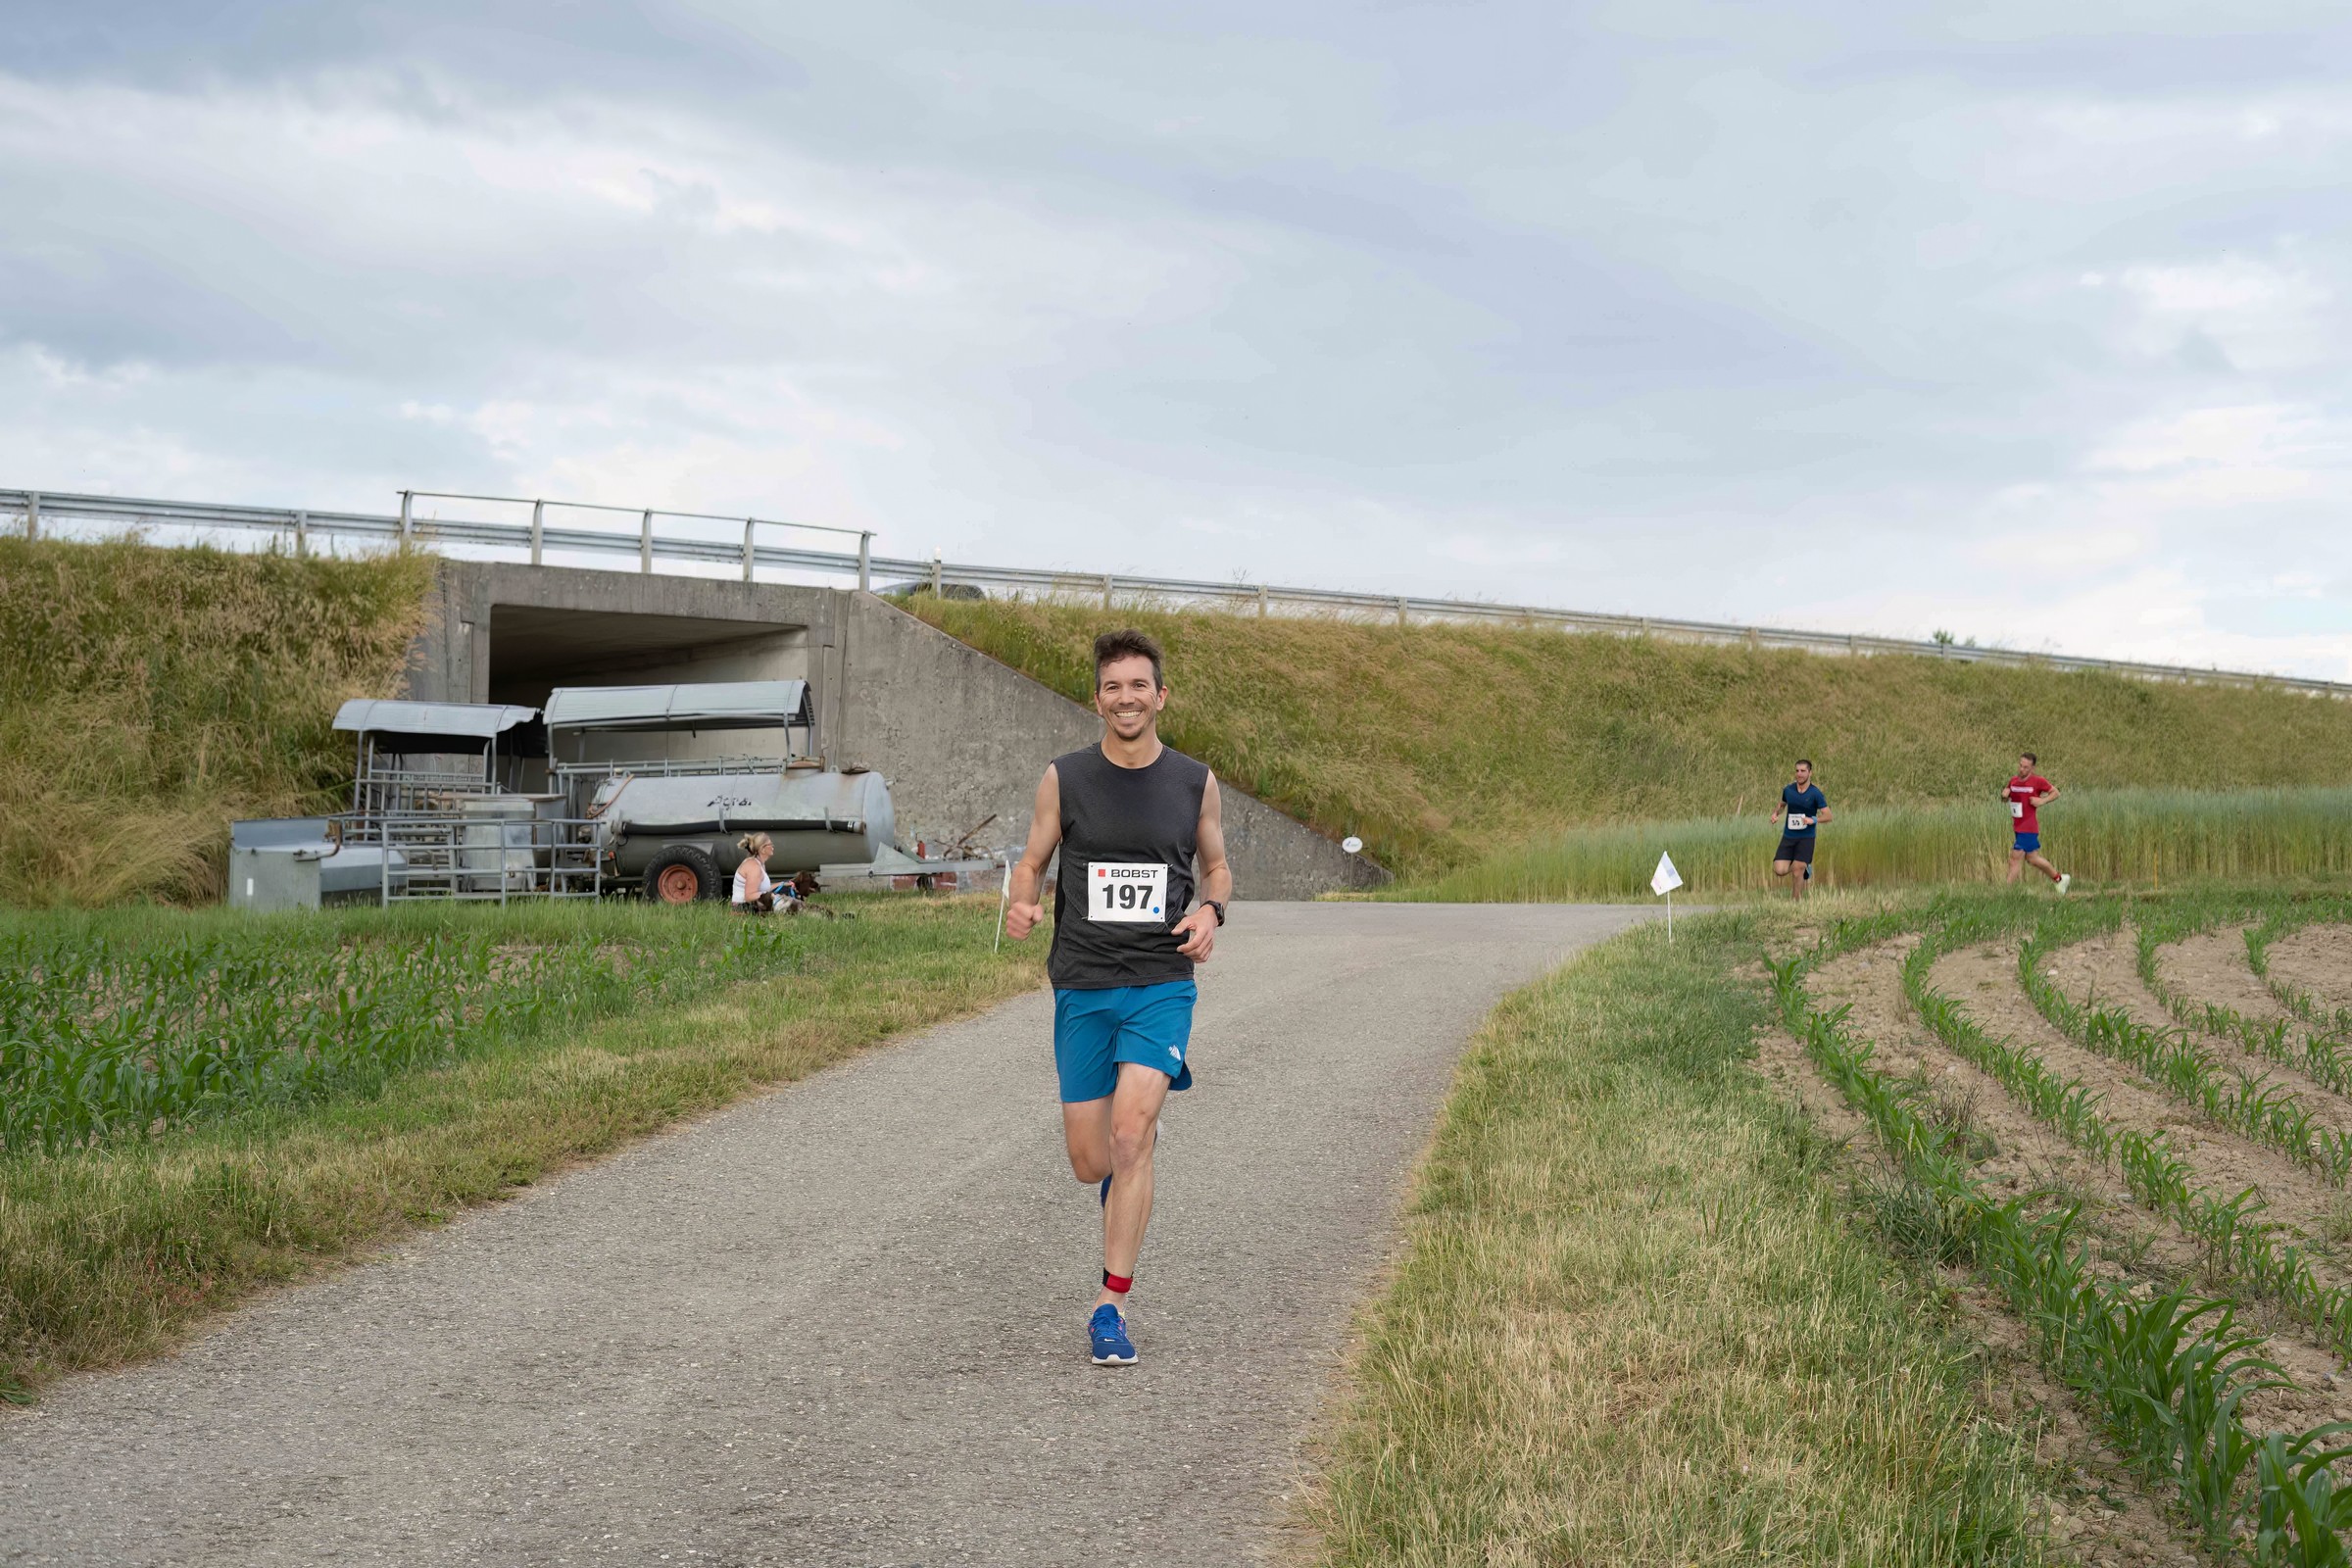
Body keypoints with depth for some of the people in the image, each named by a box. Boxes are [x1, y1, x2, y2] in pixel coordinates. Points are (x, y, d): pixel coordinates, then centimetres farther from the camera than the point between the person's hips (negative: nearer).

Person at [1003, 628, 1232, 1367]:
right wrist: (1020, 904, -14)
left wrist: (1211, 912, -6)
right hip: (1083, 988, 1)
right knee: (1090, 1162, 4)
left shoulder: (1195, 781, 3)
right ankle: (1129, 1166, 44)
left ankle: (1111, 1307, -8)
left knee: (1130, 1135, -18)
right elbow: (1031, 862, 9)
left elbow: (1217, 865, 16)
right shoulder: (1065, 778, 1)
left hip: (1162, 983, -1)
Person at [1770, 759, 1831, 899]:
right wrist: (1775, 813, 0)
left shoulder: (1815, 793, -8)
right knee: (1780, 870, -9)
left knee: (1797, 873, -8)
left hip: (1806, 838, -3)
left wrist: (1813, 820, -25)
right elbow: (1781, 805, 22)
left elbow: (1828, 816, -7)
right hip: (1788, 836, 3)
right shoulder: (1788, 790, 3)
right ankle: (1804, 867, 22)